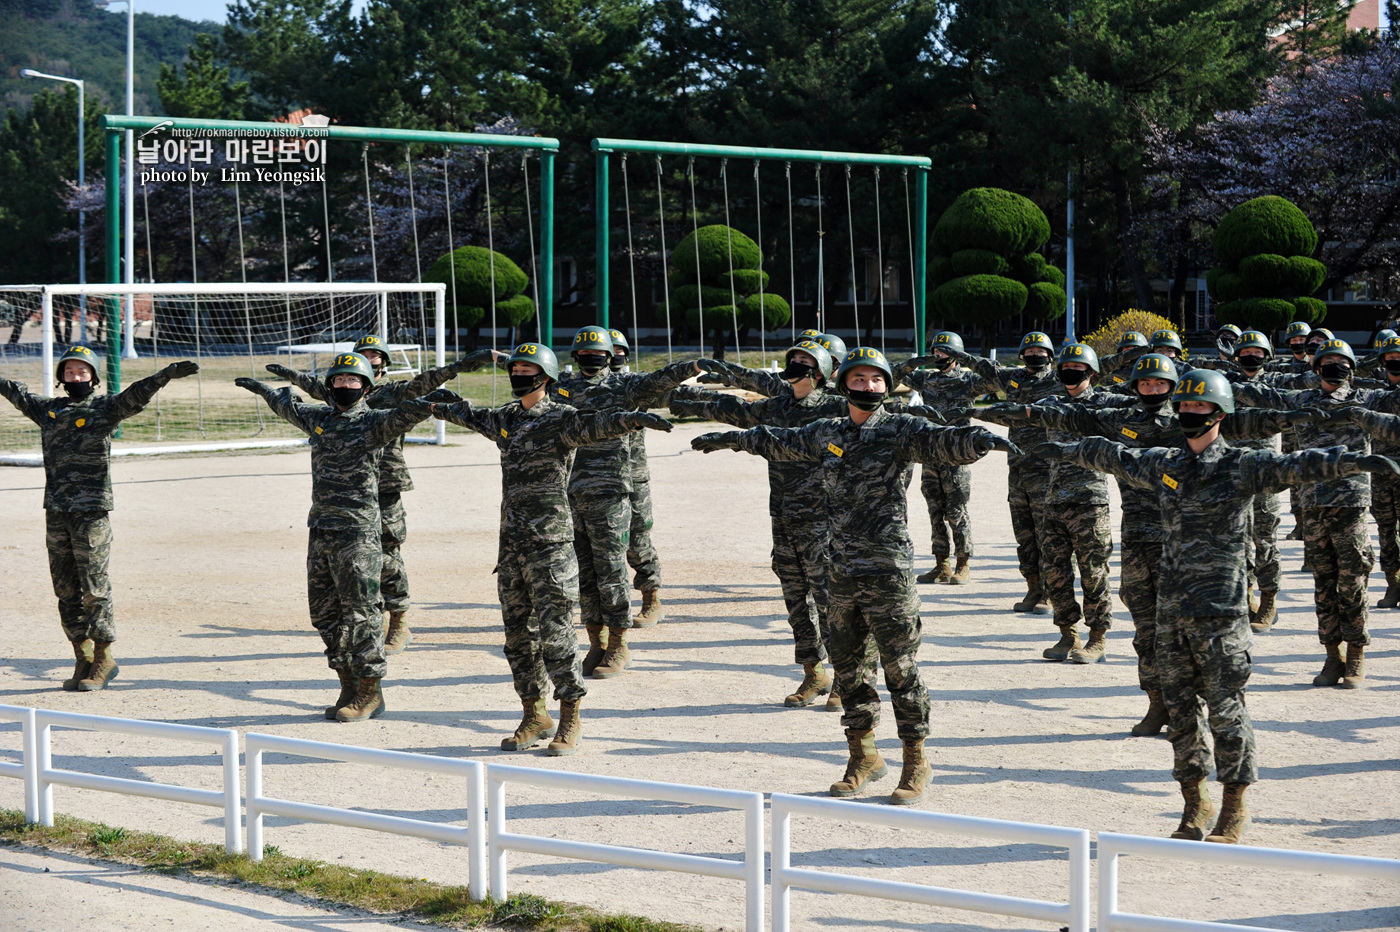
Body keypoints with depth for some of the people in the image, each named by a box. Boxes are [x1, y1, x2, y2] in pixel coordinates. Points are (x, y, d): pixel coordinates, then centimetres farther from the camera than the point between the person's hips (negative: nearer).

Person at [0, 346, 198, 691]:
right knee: (66, 589, 7)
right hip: (56, 512, 5)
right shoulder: (48, 409, 13)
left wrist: (169, 373, -33)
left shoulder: (106, 408, -1)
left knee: (95, 588, -3)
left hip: (92, 511, -5)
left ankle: (103, 659, 6)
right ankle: (83, 658, 15)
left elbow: (137, 394, -17)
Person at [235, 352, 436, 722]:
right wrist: (261, 388, 47)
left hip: (358, 532, -7)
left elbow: (405, 415, -23)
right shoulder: (319, 419, 13)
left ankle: (370, 693, 2)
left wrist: (432, 400, -42)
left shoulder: (374, 423, -5)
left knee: (360, 612, -6)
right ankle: (349, 687, 18)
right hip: (320, 530, 7)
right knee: (325, 612, 9)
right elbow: (288, 406, 33)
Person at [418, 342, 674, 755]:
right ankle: (535, 717, 19)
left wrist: (636, 419, -46)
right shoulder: (505, 418, 14)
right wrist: (435, 407, 50)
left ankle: (570, 720, 0)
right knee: (518, 633, 10)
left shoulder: (559, 419, -8)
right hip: (511, 543, 7)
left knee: (554, 631, -8)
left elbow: (597, 424, -26)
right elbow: (473, 416, 35)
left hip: (549, 543, -7)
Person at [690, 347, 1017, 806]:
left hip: (889, 573, -6)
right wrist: (728, 439, 40)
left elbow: (942, 442, -21)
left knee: (900, 668, -3)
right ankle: (863, 756, 23)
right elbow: (780, 442, 29)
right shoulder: (827, 434, 12)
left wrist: (981, 438, -42)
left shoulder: (899, 430, -4)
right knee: (848, 667, 11)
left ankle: (916, 762, 6)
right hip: (842, 573, 6)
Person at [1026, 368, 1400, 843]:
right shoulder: (1164, 464, 12)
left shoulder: (1242, 466, -5)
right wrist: (1067, 450, 43)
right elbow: (1116, 456, 29)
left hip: (1219, 610, -6)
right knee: (1181, 710, 9)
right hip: (1171, 608, 6)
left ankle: (1234, 809, 7)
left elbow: (1298, 465, -17)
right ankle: (1194, 804, 19)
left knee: (1225, 709, -3)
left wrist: (1357, 461, -31)